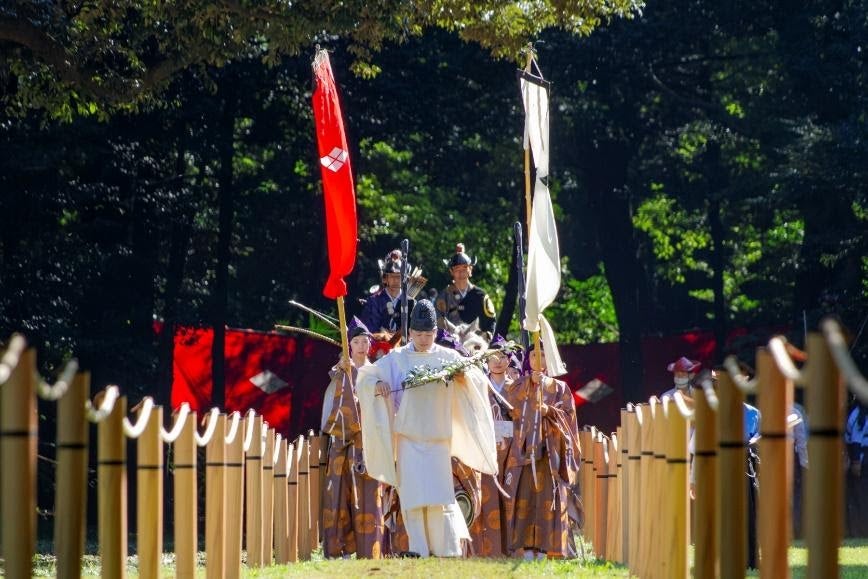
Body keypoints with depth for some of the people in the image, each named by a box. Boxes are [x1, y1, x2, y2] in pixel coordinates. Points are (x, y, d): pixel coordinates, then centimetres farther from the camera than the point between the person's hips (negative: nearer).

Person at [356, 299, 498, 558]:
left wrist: (464, 377, -16)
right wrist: (376, 384, -19)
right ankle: (418, 548, -5)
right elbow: (366, 375, 3)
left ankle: (446, 547, 10)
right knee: (413, 493, -7)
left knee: (440, 494, -2)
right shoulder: (397, 359, 3)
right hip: (408, 436, 0)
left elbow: (478, 377, 7)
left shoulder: (448, 357, 6)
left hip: (438, 437, 0)